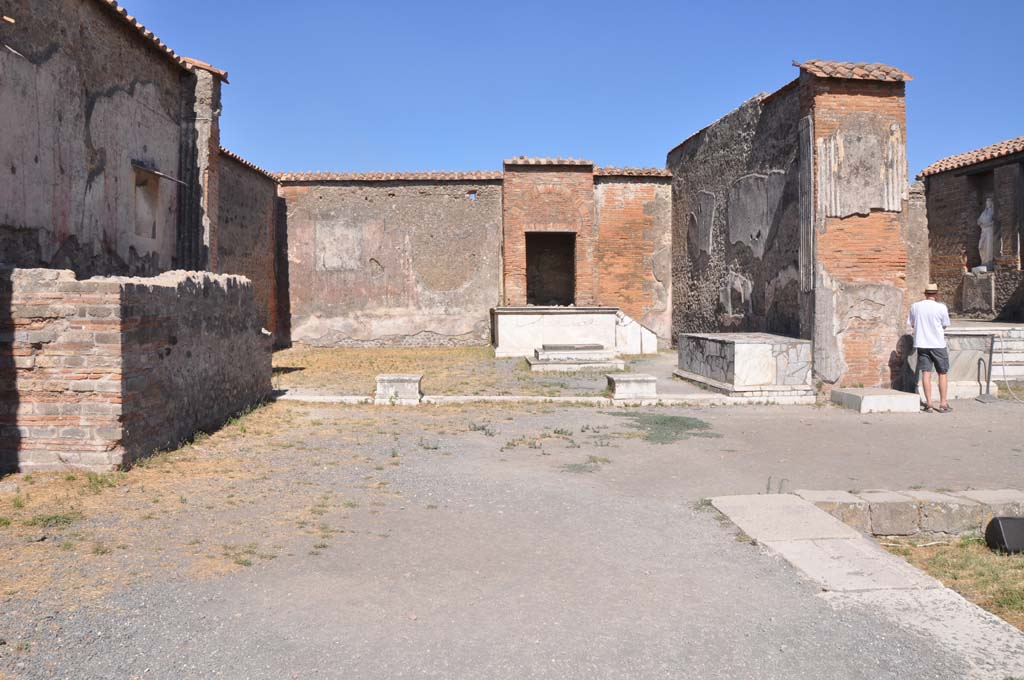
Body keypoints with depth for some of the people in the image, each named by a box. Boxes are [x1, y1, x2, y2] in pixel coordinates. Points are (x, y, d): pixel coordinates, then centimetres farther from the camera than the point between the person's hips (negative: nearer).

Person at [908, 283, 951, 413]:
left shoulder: (915, 306, -1)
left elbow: (912, 324, 8)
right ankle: (943, 404, 11)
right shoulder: (941, 307, -10)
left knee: (926, 373, 3)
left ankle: (929, 404, 1)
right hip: (938, 344, -2)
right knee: (943, 373, 9)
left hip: (922, 344, 2)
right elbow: (945, 325, 2)